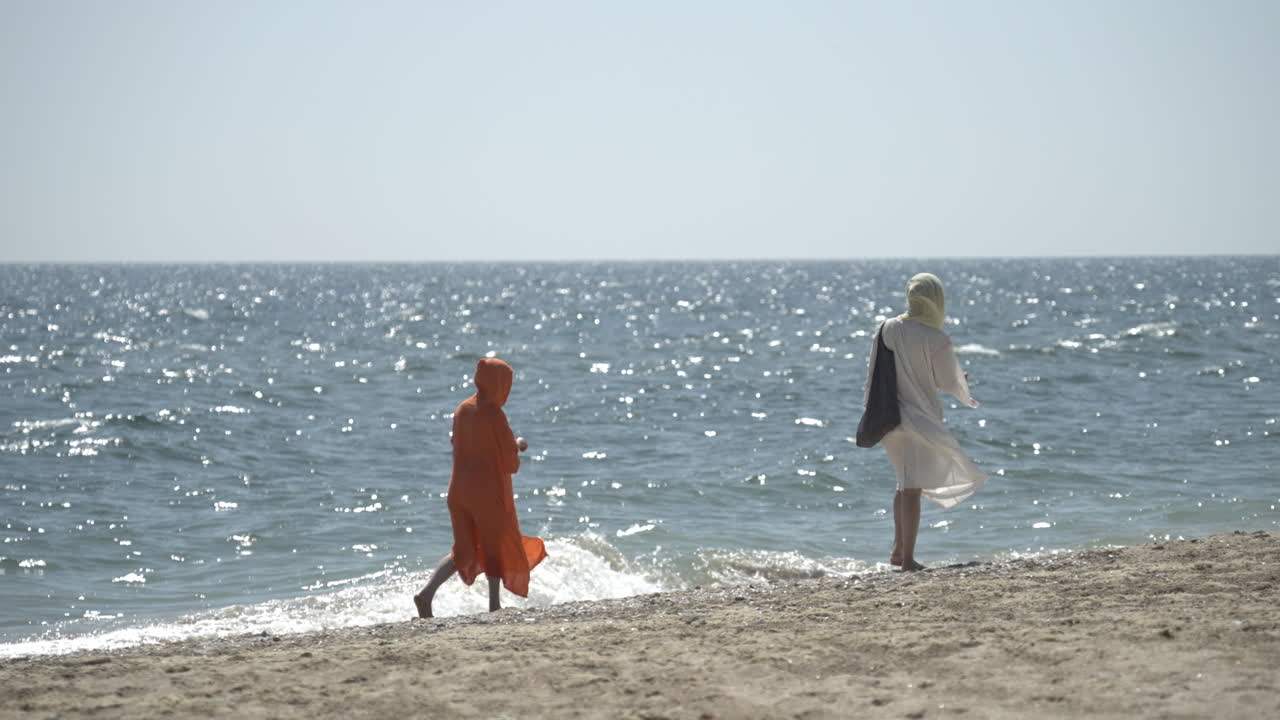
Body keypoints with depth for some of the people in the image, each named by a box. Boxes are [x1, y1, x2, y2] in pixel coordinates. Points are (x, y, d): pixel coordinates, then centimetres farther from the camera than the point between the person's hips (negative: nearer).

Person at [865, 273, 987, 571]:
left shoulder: (886, 329, -1)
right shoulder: (936, 340, -16)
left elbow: (873, 375, 5)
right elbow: (950, 381, -5)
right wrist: (967, 394, 19)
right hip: (920, 418, -6)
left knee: (906, 484, 21)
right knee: (912, 488, -2)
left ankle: (898, 549, 21)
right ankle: (908, 558, 0)